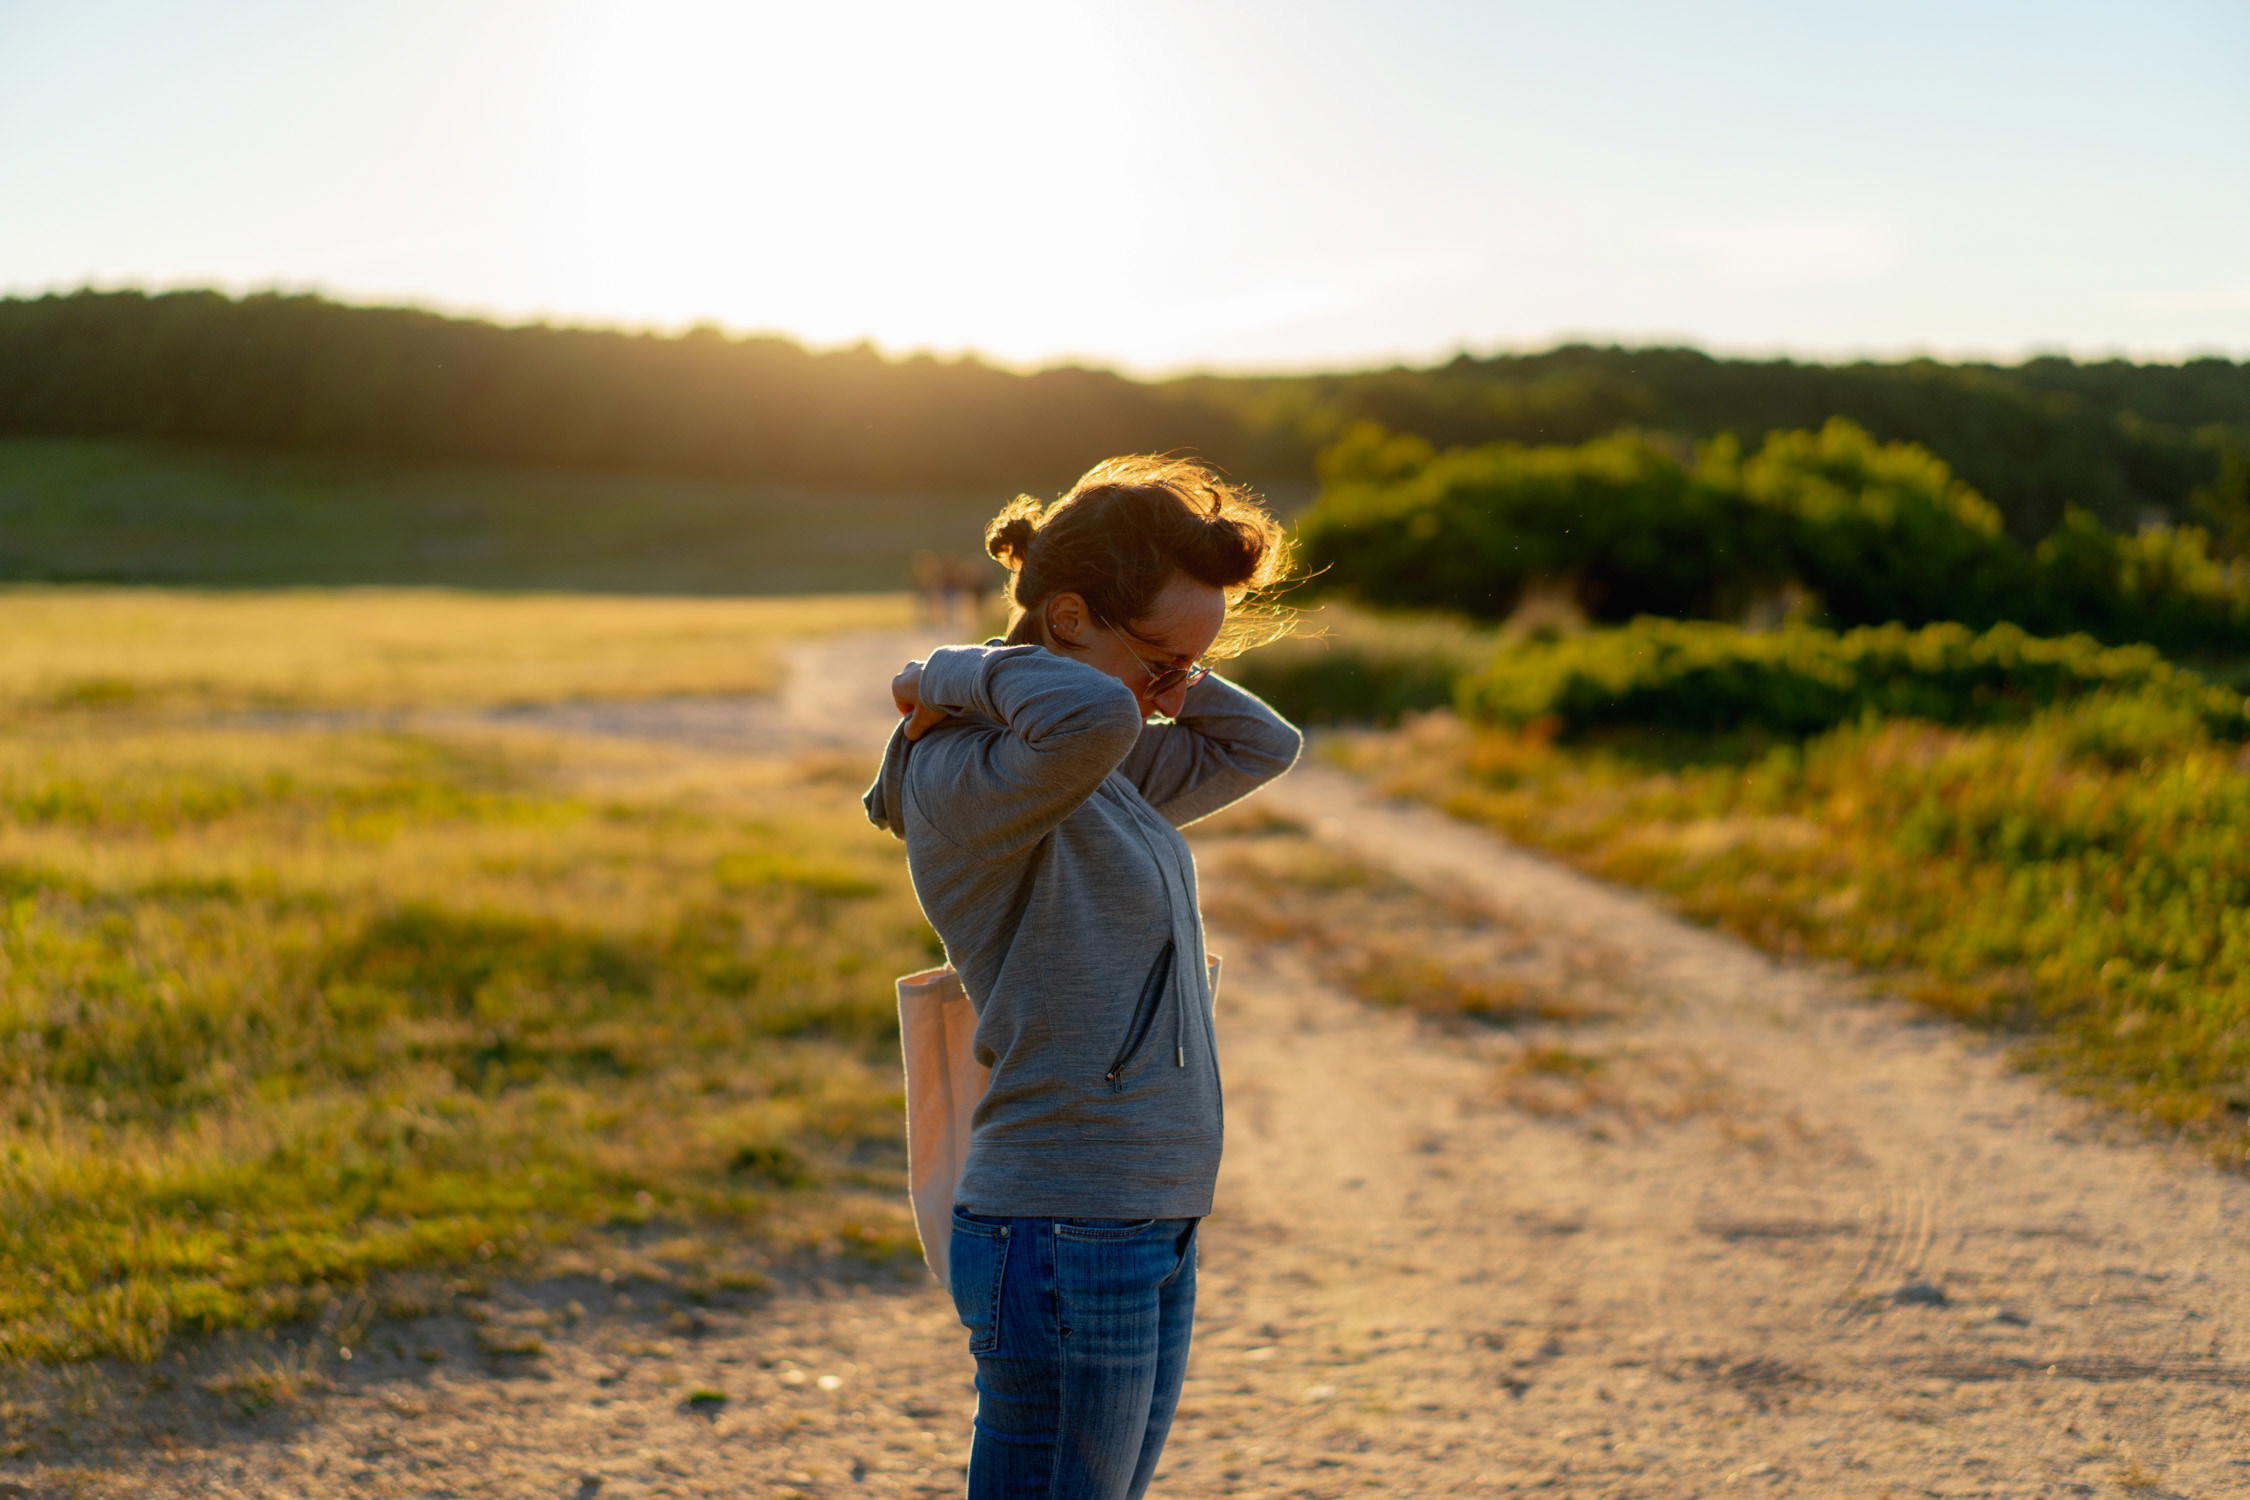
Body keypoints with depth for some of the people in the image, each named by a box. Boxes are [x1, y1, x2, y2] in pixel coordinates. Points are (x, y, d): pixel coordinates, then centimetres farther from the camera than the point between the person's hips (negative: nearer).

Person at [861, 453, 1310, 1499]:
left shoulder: (1112, 780, 11)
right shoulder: (968, 780, -18)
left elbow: (1263, 745, 24)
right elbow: (1090, 717, -40)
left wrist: (1166, 678, 9)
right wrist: (954, 678, -21)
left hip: (1150, 1233, 10)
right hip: (1061, 1243, -10)